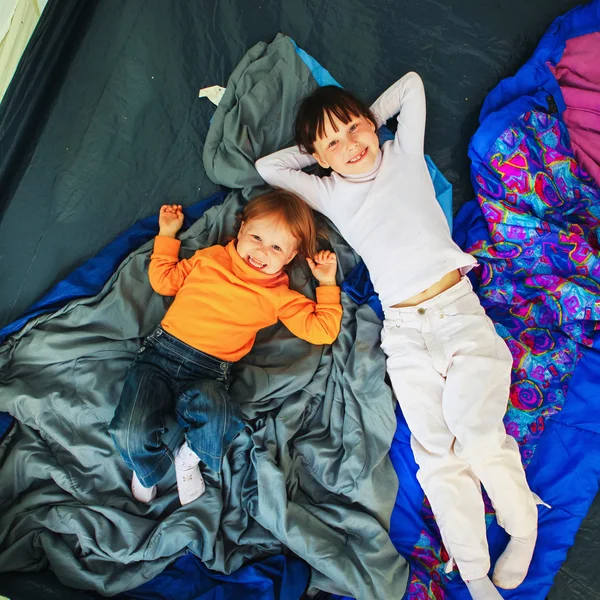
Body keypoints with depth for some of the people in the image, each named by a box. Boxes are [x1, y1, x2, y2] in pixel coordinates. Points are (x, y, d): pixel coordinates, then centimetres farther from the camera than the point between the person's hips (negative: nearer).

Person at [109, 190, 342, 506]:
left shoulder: (279, 296, 10)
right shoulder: (210, 258, 15)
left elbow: (322, 331, 5)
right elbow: (163, 281, 22)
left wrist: (327, 283, 4)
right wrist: (167, 235, 21)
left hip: (208, 373, -1)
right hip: (161, 351, 2)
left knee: (213, 417, -36)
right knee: (129, 433, -20)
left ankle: (191, 455, 1)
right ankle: (151, 468, 17)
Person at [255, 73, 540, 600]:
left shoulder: (404, 155, 12)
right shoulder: (330, 194, 13)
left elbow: (411, 83, 18)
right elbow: (268, 167, 12)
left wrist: (367, 122, 19)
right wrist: (320, 148, 16)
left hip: (458, 308, -1)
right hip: (404, 332, 1)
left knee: (475, 429, -16)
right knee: (437, 455, -7)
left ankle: (524, 528, 10)